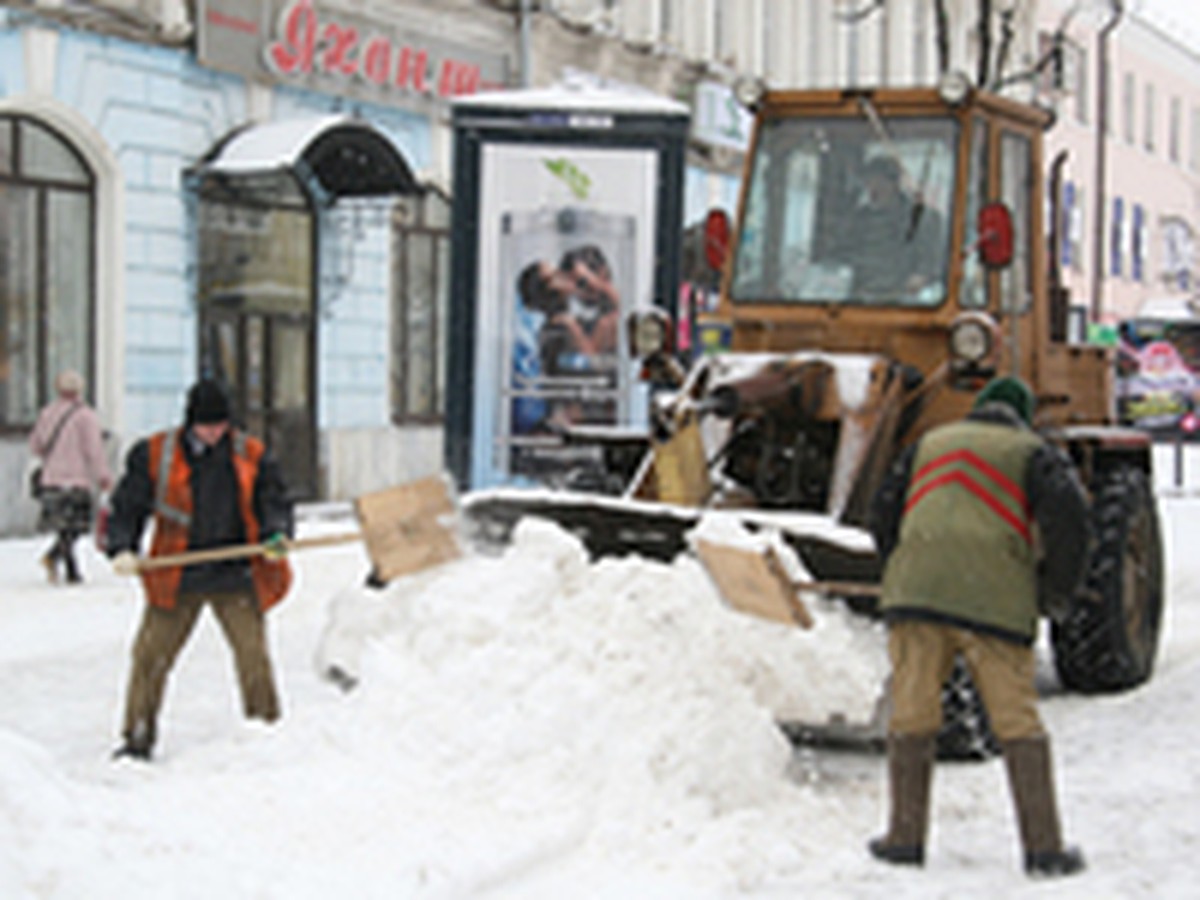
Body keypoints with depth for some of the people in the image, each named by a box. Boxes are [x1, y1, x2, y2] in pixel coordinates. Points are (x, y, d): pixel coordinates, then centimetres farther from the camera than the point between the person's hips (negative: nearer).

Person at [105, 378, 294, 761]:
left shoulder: (251, 456, 2)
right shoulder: (155, 455, -1)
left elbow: (274, 500, 4)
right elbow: (127, 506, 4)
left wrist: (275, 535, -16)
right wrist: (122, 548, -10)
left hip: (235, 577, 0)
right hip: (175, 578, 0)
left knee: (253, 653, -3)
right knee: (151, 654, 0)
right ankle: (138, 738, 13)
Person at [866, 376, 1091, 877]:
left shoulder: (930, 444, 26)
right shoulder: (1033, 453, 15)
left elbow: (882, 515, 23)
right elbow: (1067, 513, -2)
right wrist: (1056, 592, 8)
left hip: (915, 590, 2)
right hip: (996, 600, -2)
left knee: (912, 715, 7)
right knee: (1017, 722, 3)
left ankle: (906, 837, 8)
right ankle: (1044, 848, 3)